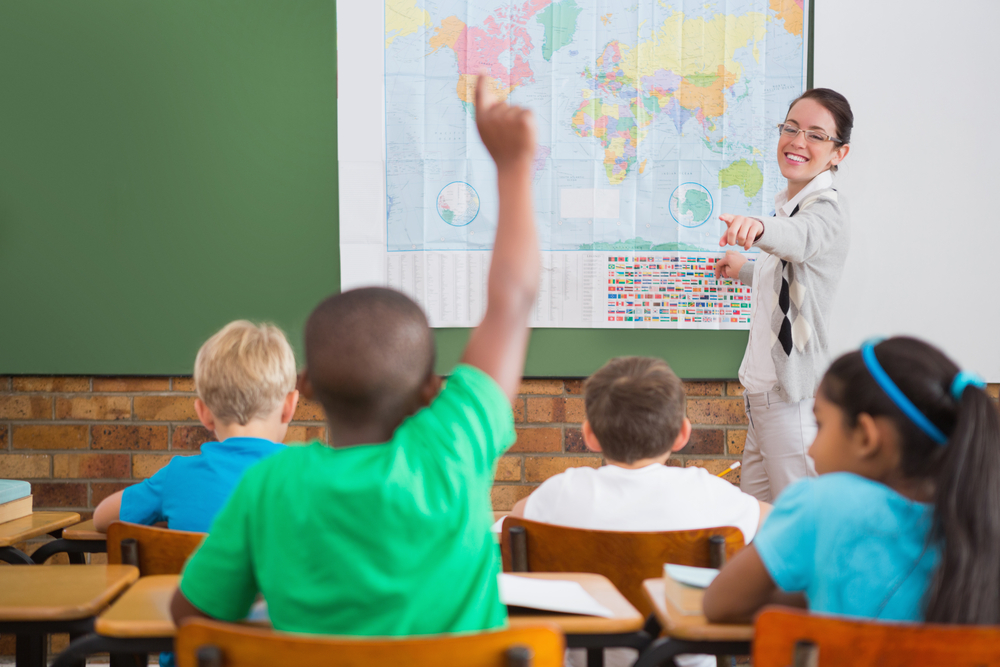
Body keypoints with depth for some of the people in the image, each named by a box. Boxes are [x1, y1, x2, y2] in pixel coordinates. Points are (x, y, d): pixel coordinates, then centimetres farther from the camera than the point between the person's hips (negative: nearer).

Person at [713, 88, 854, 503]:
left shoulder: (828, 208, -13)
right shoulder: (786, 203, 16)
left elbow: (801, 238, -39)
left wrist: (758, 227, -60)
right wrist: (747, 270, 45)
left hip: (795, 398, -9)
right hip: (763, 391, 9)